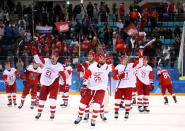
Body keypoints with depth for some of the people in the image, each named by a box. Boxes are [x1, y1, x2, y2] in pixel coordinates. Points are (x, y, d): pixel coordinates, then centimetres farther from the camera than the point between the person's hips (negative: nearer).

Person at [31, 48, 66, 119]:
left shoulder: (59, 66, -10)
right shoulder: (47, 61, -4)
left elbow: (63, 74, -17)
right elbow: (38, 60, -7)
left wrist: (65, 81, -33)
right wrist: (34, 53, -22)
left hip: (53, 84, -3)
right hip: (44, 83, 3)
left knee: (52, 99, -14)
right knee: (42, 99, 9)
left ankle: (52, 113, 1)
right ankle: (39, 113, 25)